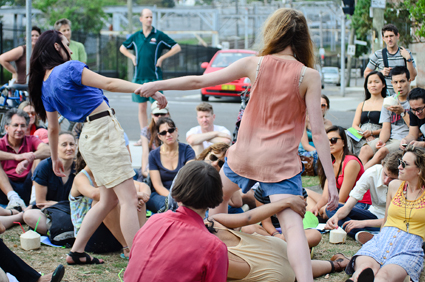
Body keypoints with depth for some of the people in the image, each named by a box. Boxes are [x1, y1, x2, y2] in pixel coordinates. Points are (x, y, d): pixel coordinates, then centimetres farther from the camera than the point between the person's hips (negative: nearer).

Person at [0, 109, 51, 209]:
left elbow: (48, 150, -17)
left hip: (27, 188, 1)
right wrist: (17, 157, -37)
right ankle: (13, 198, -34)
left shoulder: (31, 140, 7)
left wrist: (27, 160, -33)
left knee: (40, 158, -13)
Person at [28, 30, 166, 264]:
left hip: (89, 137, 9)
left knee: (108, 200, 17)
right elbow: (108, 83, -21)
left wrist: (55, 159, 29)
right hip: (104, 130, -9)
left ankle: (77, 251, 20)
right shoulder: (69, 68, -10)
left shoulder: (45, 85, 14)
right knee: (129, 199, -11)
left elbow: (53, 127, 19)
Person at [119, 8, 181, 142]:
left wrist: (161, 58, -5)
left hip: (154, 77, -4)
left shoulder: (159, 35, -1)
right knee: (142, 107, 7)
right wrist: (132, 57, 9)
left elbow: (177, 48, 0)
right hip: (139, 76, 4)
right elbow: (122, 48, 25)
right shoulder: (135, 37, 9)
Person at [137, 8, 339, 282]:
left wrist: (157, 85, 14)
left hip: (245, 154, 3)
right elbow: (318, 131, -12)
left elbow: (199, 81, 1)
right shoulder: (308, 76, -9)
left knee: (219, 197, 31)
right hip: (281, 161, -3)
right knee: (293, 226, -11)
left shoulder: (254, 64, -3)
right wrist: (331, 180, -8)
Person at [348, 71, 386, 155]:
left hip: (377, 139, -4)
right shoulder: (362, 105, 26)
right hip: (360, 138, 4)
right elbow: (354, 125, 13)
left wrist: (372, 132, -17)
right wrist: (364, 134, -9)